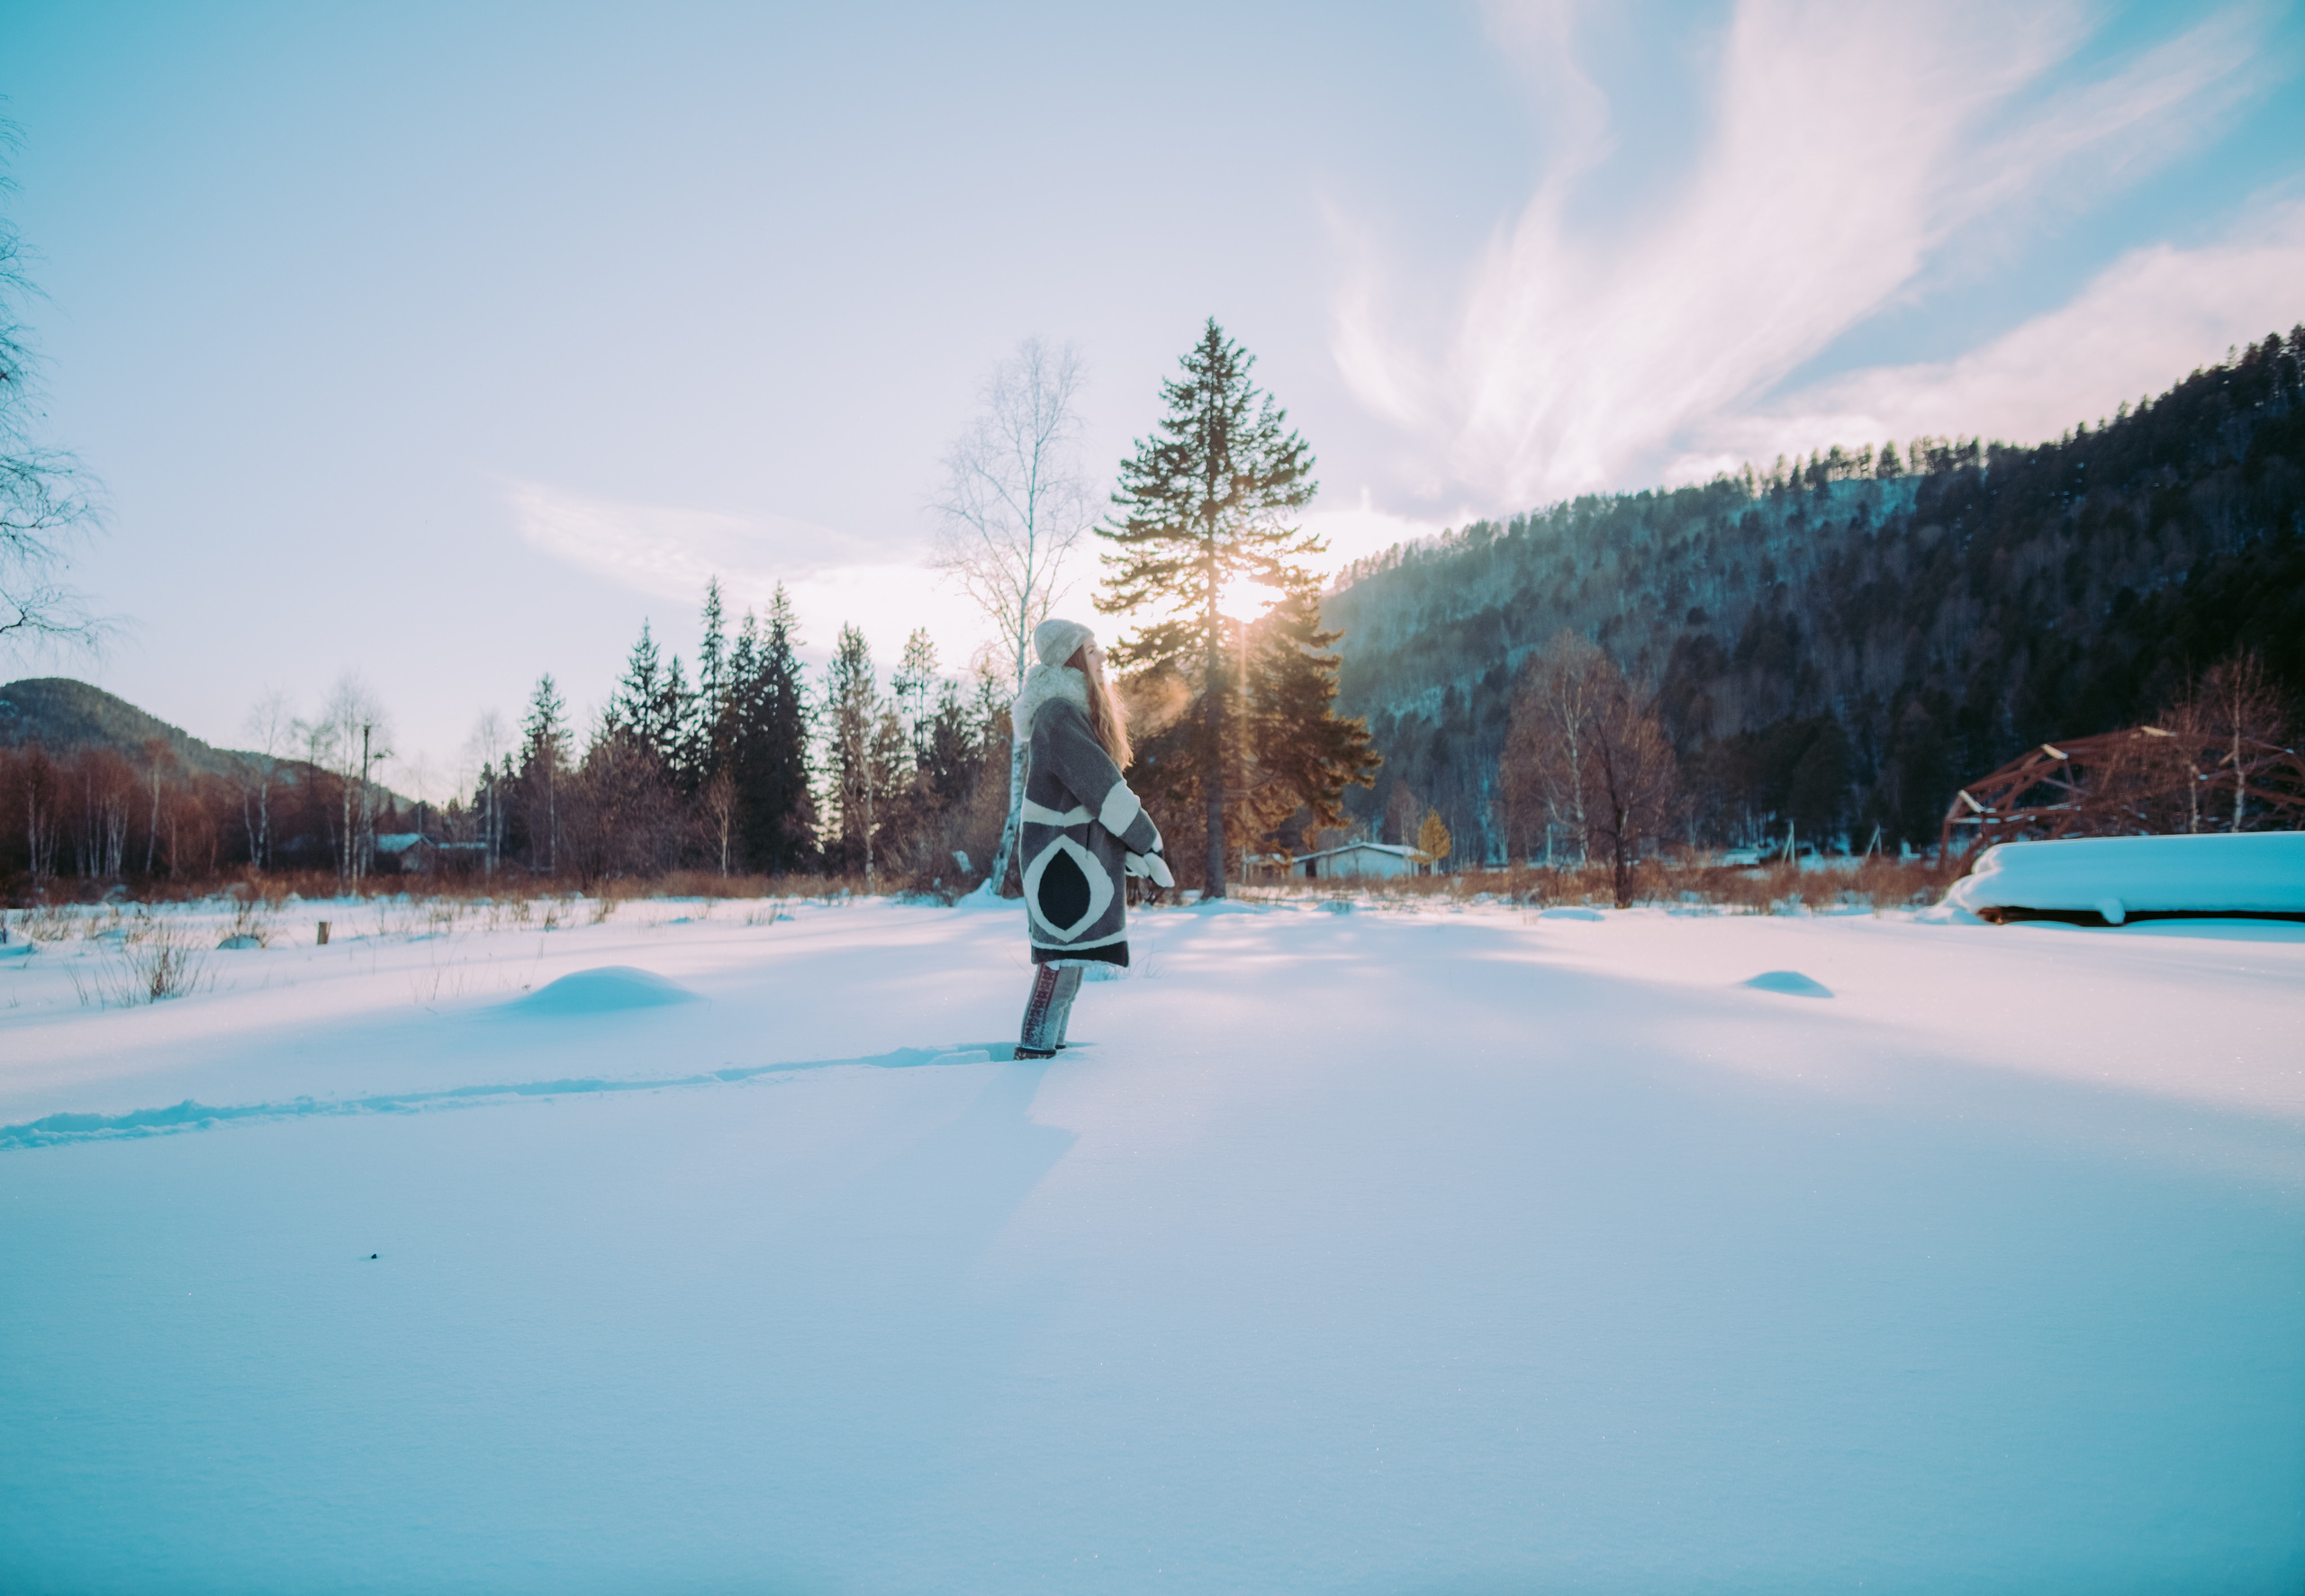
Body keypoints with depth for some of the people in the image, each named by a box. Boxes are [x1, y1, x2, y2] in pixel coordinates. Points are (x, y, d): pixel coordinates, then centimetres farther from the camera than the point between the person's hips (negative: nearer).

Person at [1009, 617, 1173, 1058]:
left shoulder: (1071, 710, 17)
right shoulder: (1058, 714, -16)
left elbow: (1096, 783, 18)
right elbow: (1100, 785, -19)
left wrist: (1132, 851, 15)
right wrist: (1147, 845, -15)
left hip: (1079, 853, 10)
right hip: (1066, 854, -10)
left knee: (1067, 955, 14)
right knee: (1064, 955, -8)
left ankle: (1048, 1044, 21)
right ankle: (1034, 1048, -2)